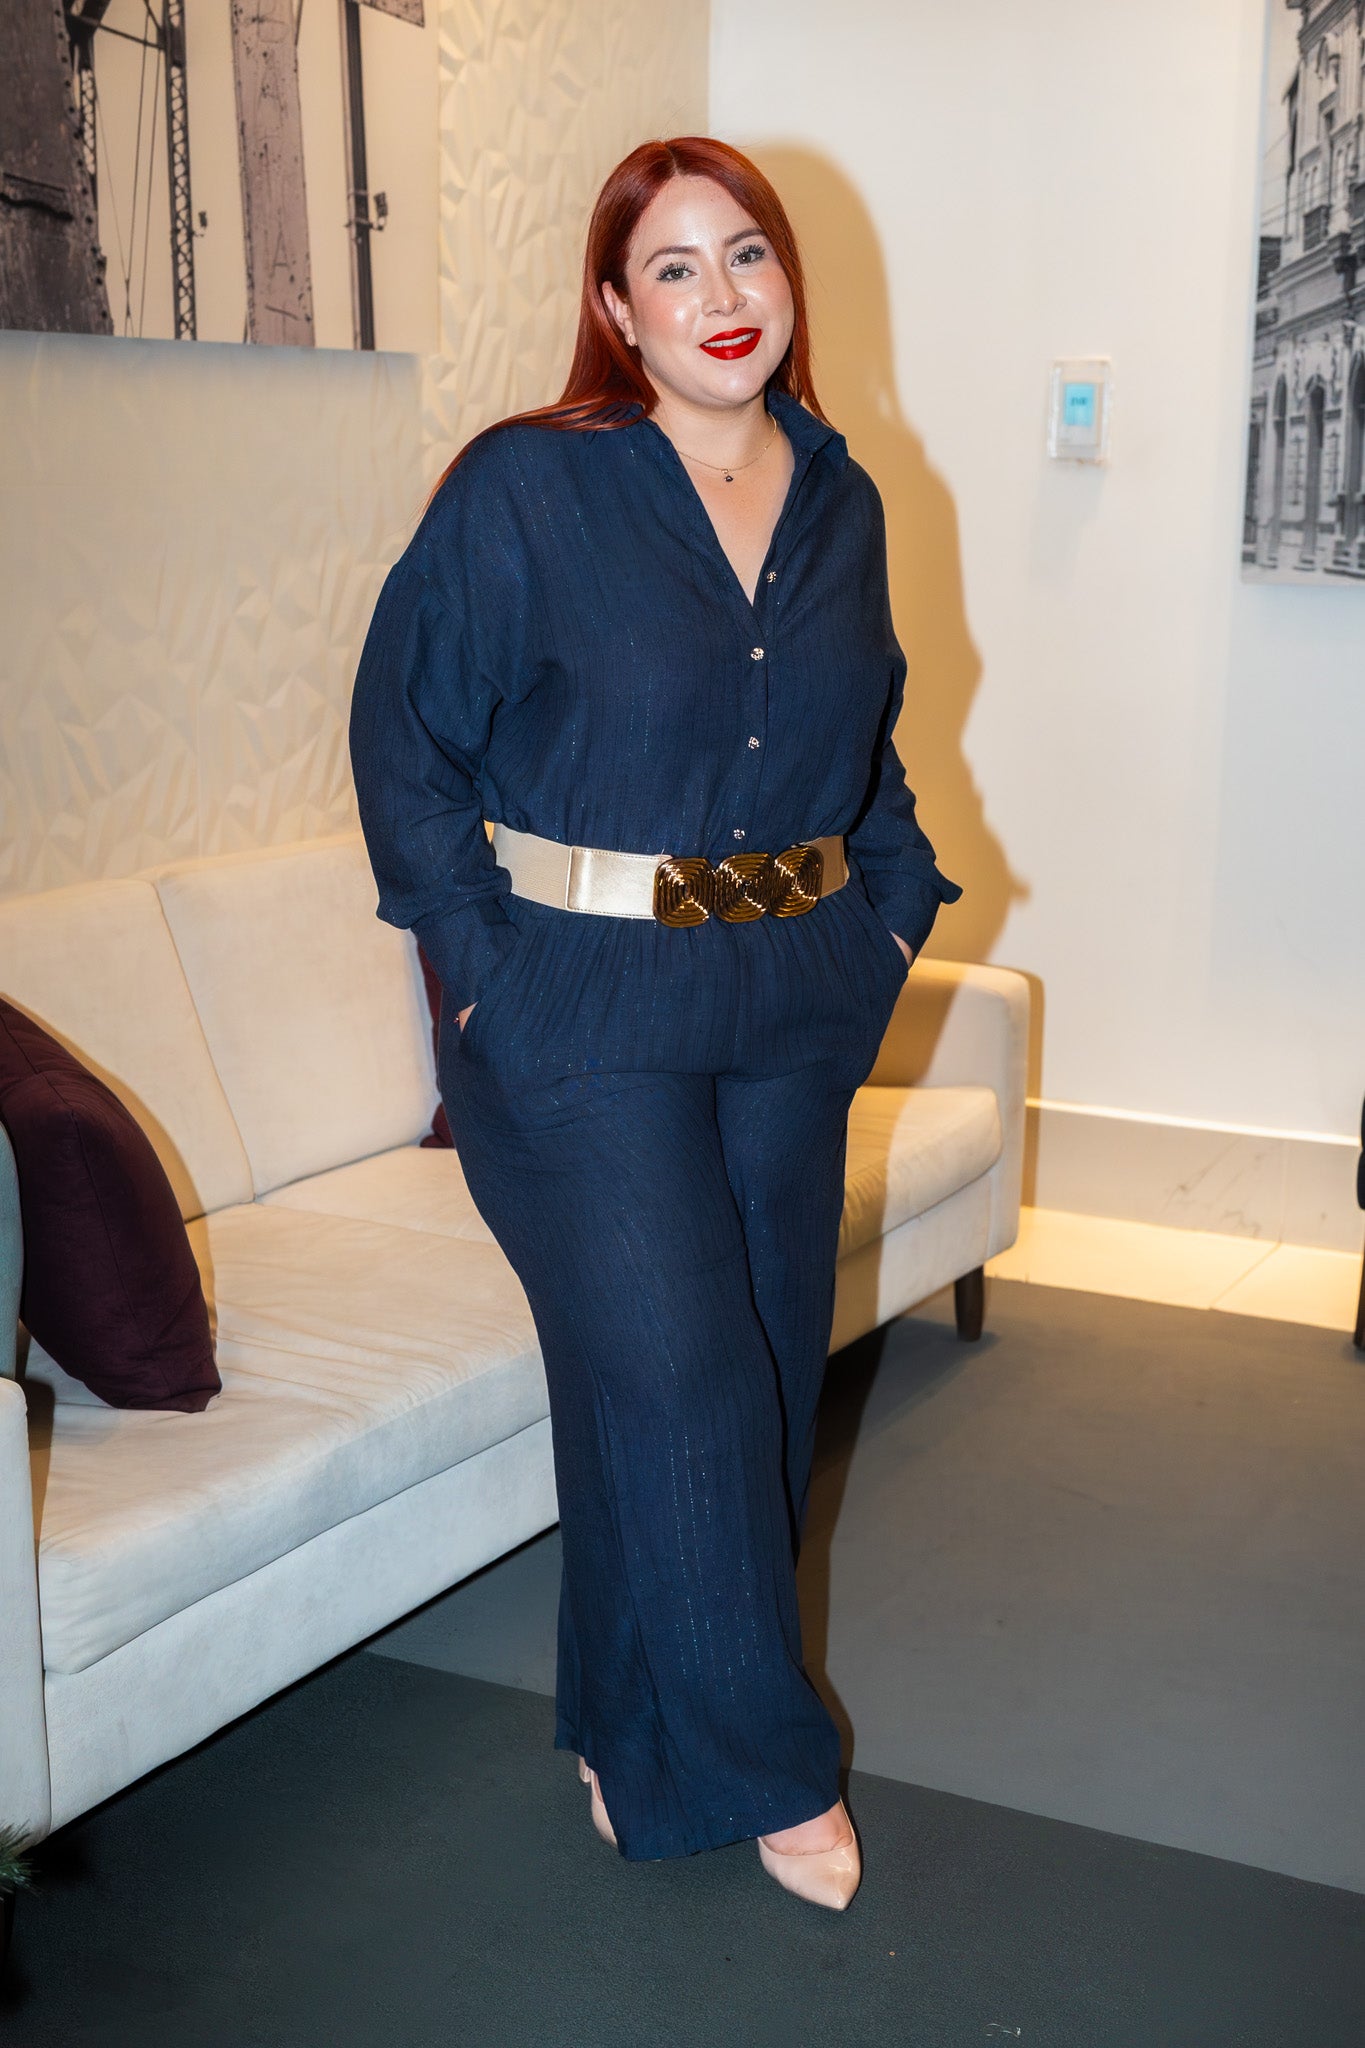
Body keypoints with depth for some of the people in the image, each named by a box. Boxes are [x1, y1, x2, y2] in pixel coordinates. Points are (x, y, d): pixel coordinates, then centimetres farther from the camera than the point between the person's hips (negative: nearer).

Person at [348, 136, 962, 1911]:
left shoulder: (841, 502, 7)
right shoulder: (525, 489, -9)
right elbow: (402, 728, -5)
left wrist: (892, 908, 10)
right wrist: (480, 955, -9)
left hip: (793, 1004, 6)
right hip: (586, 1013, -5)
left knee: (765, 1362, 12)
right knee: (672, 1379, -4)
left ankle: (645, 1727, 33)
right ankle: (760, 1759, 18)